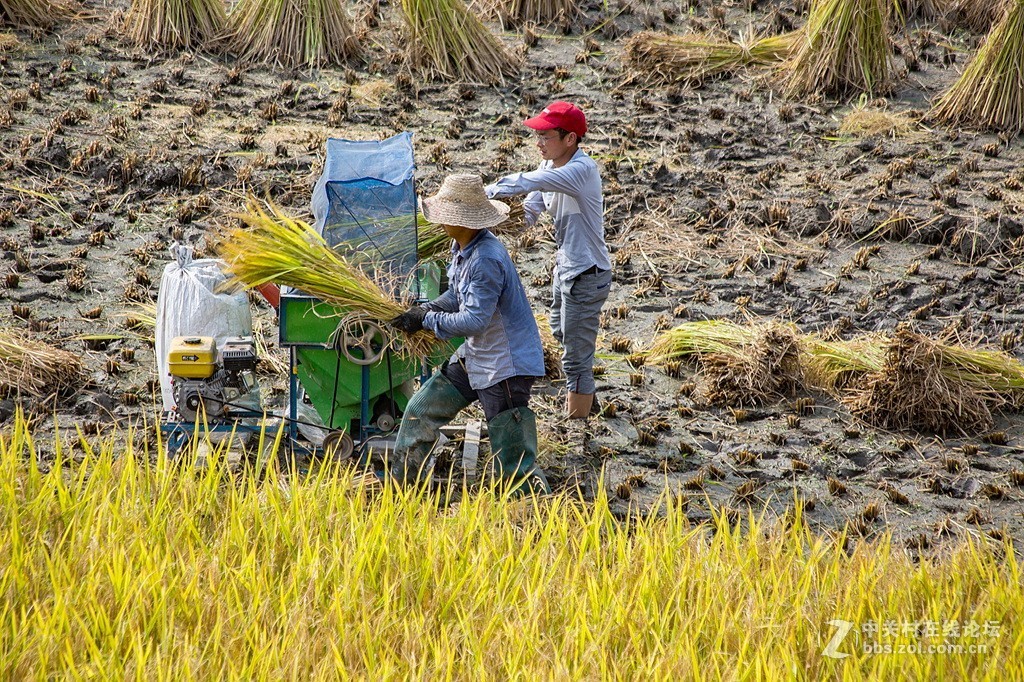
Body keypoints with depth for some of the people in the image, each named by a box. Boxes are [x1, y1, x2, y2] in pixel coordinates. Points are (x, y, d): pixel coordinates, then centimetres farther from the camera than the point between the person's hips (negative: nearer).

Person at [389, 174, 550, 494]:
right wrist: (425, 309, 0)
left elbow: (474, 320, -28)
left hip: (505, 367, -10)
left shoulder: (486, 260, -28)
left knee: (513, 469, -6)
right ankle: (401, 483, 33)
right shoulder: (462, 246, 4)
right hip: (474, 357, 10)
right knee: (421, 410, 18)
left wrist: (426, 319, -16)